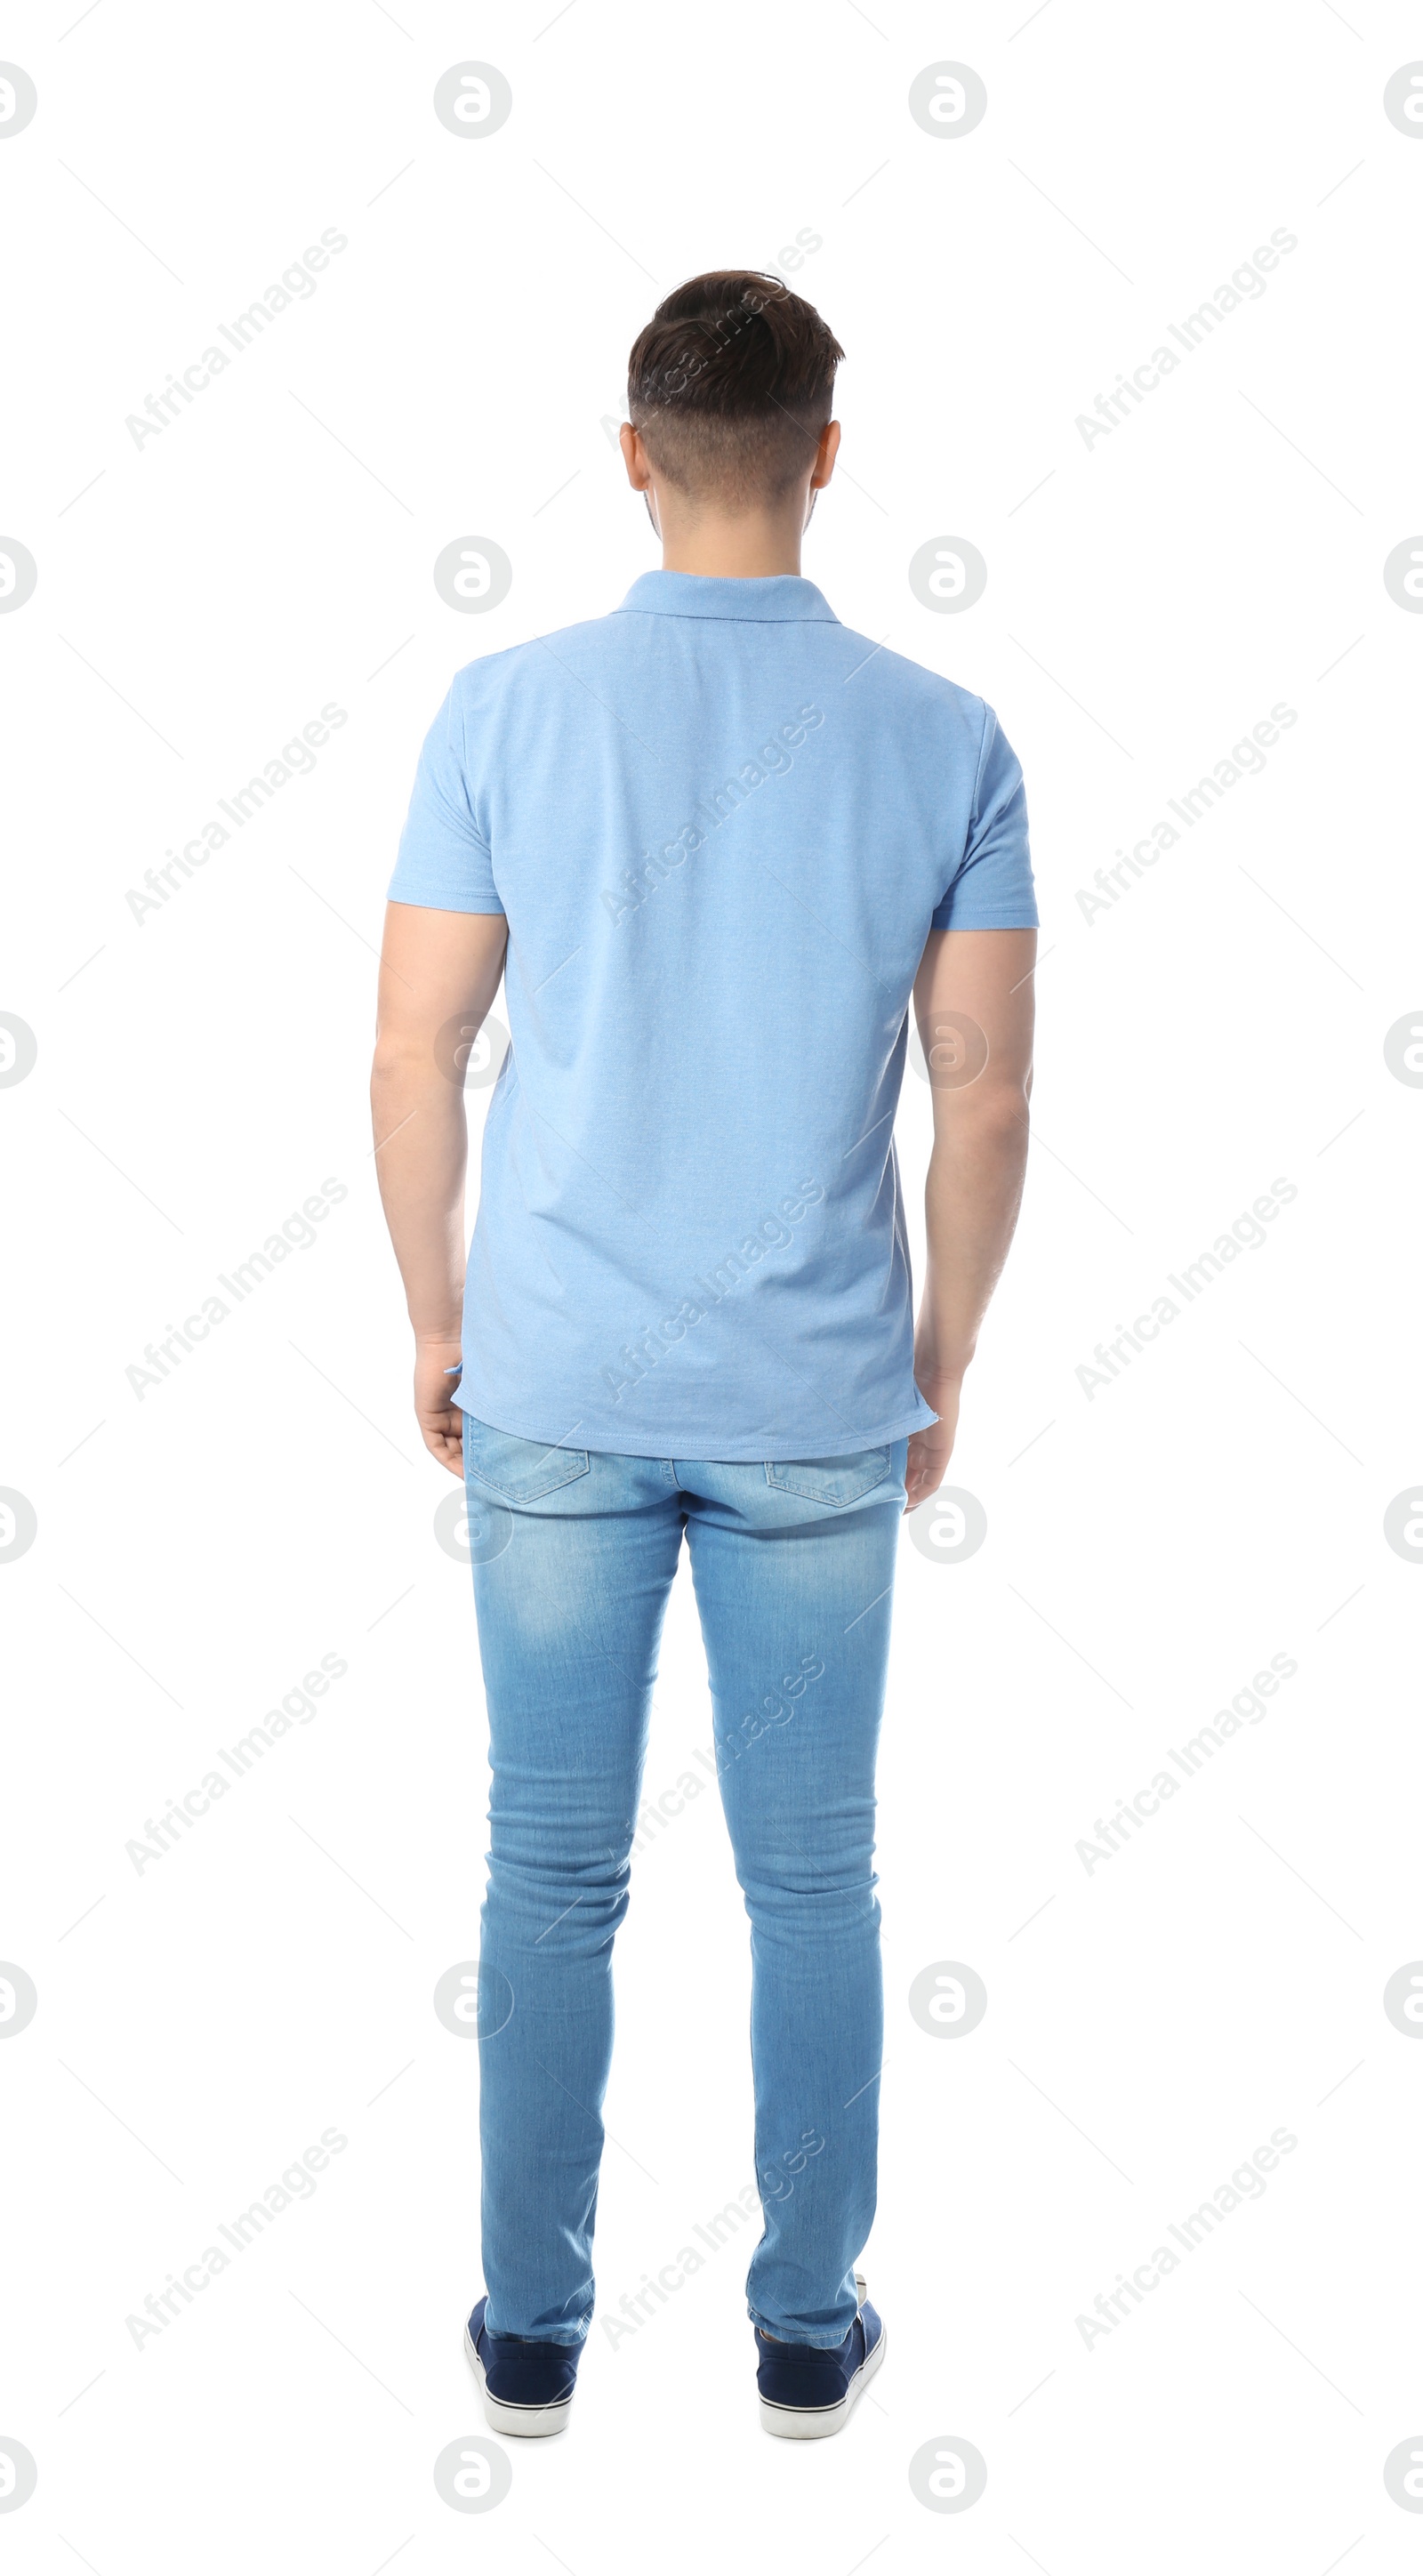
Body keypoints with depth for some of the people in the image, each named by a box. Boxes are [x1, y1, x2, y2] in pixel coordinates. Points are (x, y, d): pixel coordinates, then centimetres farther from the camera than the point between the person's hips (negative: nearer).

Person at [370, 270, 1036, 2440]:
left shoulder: (506, 708, -6)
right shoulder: (943, 739, -5)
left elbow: (414, 1058, -4)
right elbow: (986, 1095, -3)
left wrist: (441, 1318, 10)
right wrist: (945, 1356, 10)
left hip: (557, 1388, 0)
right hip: (819, 1404, 0)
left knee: (554, 1874, 11)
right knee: (813, 1879, 12)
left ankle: (535, 2331, 23)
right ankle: (810, 2330, 24)